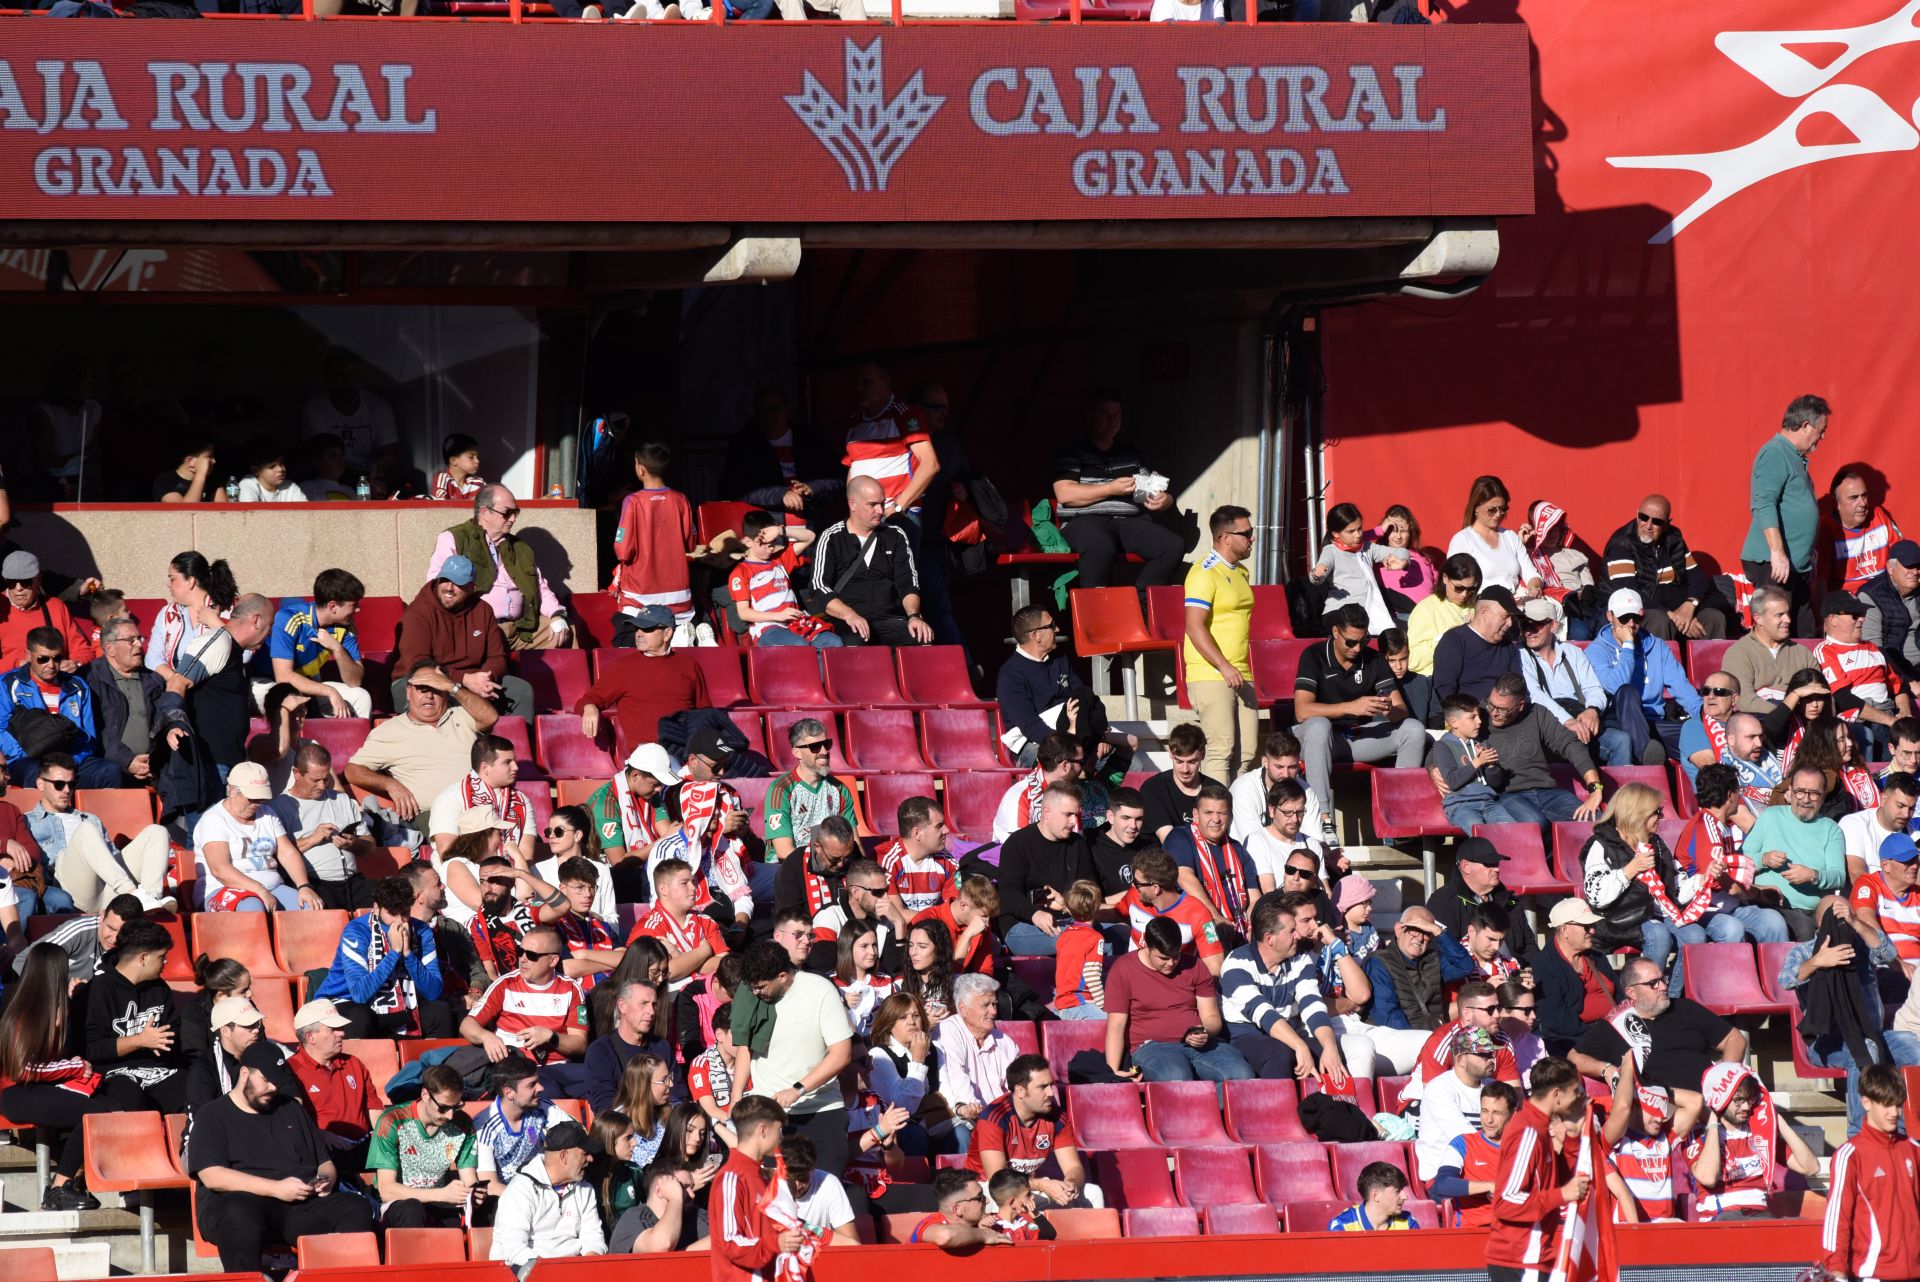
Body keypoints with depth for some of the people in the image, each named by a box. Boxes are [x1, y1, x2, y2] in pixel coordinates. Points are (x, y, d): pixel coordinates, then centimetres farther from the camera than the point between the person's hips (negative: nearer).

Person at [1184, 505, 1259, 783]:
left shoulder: (1241, 573, 18)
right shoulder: (1204, 574, -10)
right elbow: (1195, 627, -18)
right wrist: (1224, 666, -24)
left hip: (1240, 677, 9)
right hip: (1210, 676, -9)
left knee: (1246, 753, 4)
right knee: (1222, 750, -13)